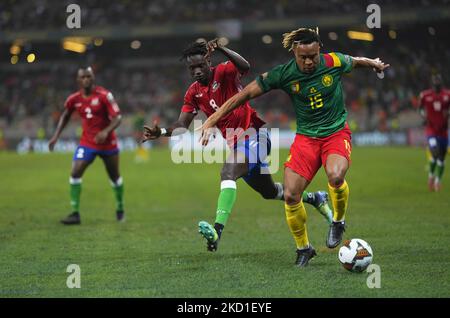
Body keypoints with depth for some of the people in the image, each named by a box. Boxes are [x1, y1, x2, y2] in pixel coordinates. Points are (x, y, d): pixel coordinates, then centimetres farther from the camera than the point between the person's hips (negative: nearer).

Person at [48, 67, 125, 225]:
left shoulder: (104, 95, -15)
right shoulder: (74, 99, -4)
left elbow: (117, 117, -18)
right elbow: (65, 116, 15)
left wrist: (106, 131, -35)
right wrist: (56, 136, 8)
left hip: (108, 143, -2)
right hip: (87, 143, 2)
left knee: (115, 177, 12)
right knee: (75, 173, -15)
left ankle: (120, 209, 36)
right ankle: (75, 213, -11)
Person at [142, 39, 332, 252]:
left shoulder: (223, 72, -11)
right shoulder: (193, 93, 8)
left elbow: (244, 67, -34)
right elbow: (182, 126, 5)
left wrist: (221, 49, -46)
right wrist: (161, 132, -13)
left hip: (253, 135, -9)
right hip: (236, 143, 9)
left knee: (228, 173, -32)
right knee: (269, 192, 21)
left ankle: (217, 230, -44)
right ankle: (313, 198, 46)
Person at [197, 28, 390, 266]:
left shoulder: (335, 62, -11)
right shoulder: (283, 74, -12)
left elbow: (356, 61, 14)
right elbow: (245, 94, -7)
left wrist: (375, 64, 34)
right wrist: (211, 121, -9)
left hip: (336, 133, -1)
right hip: (306, 137, 2)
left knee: (335, 176, -33)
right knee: (291, 196, -12)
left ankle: (338, 222, -2)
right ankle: (303, 248, 12)